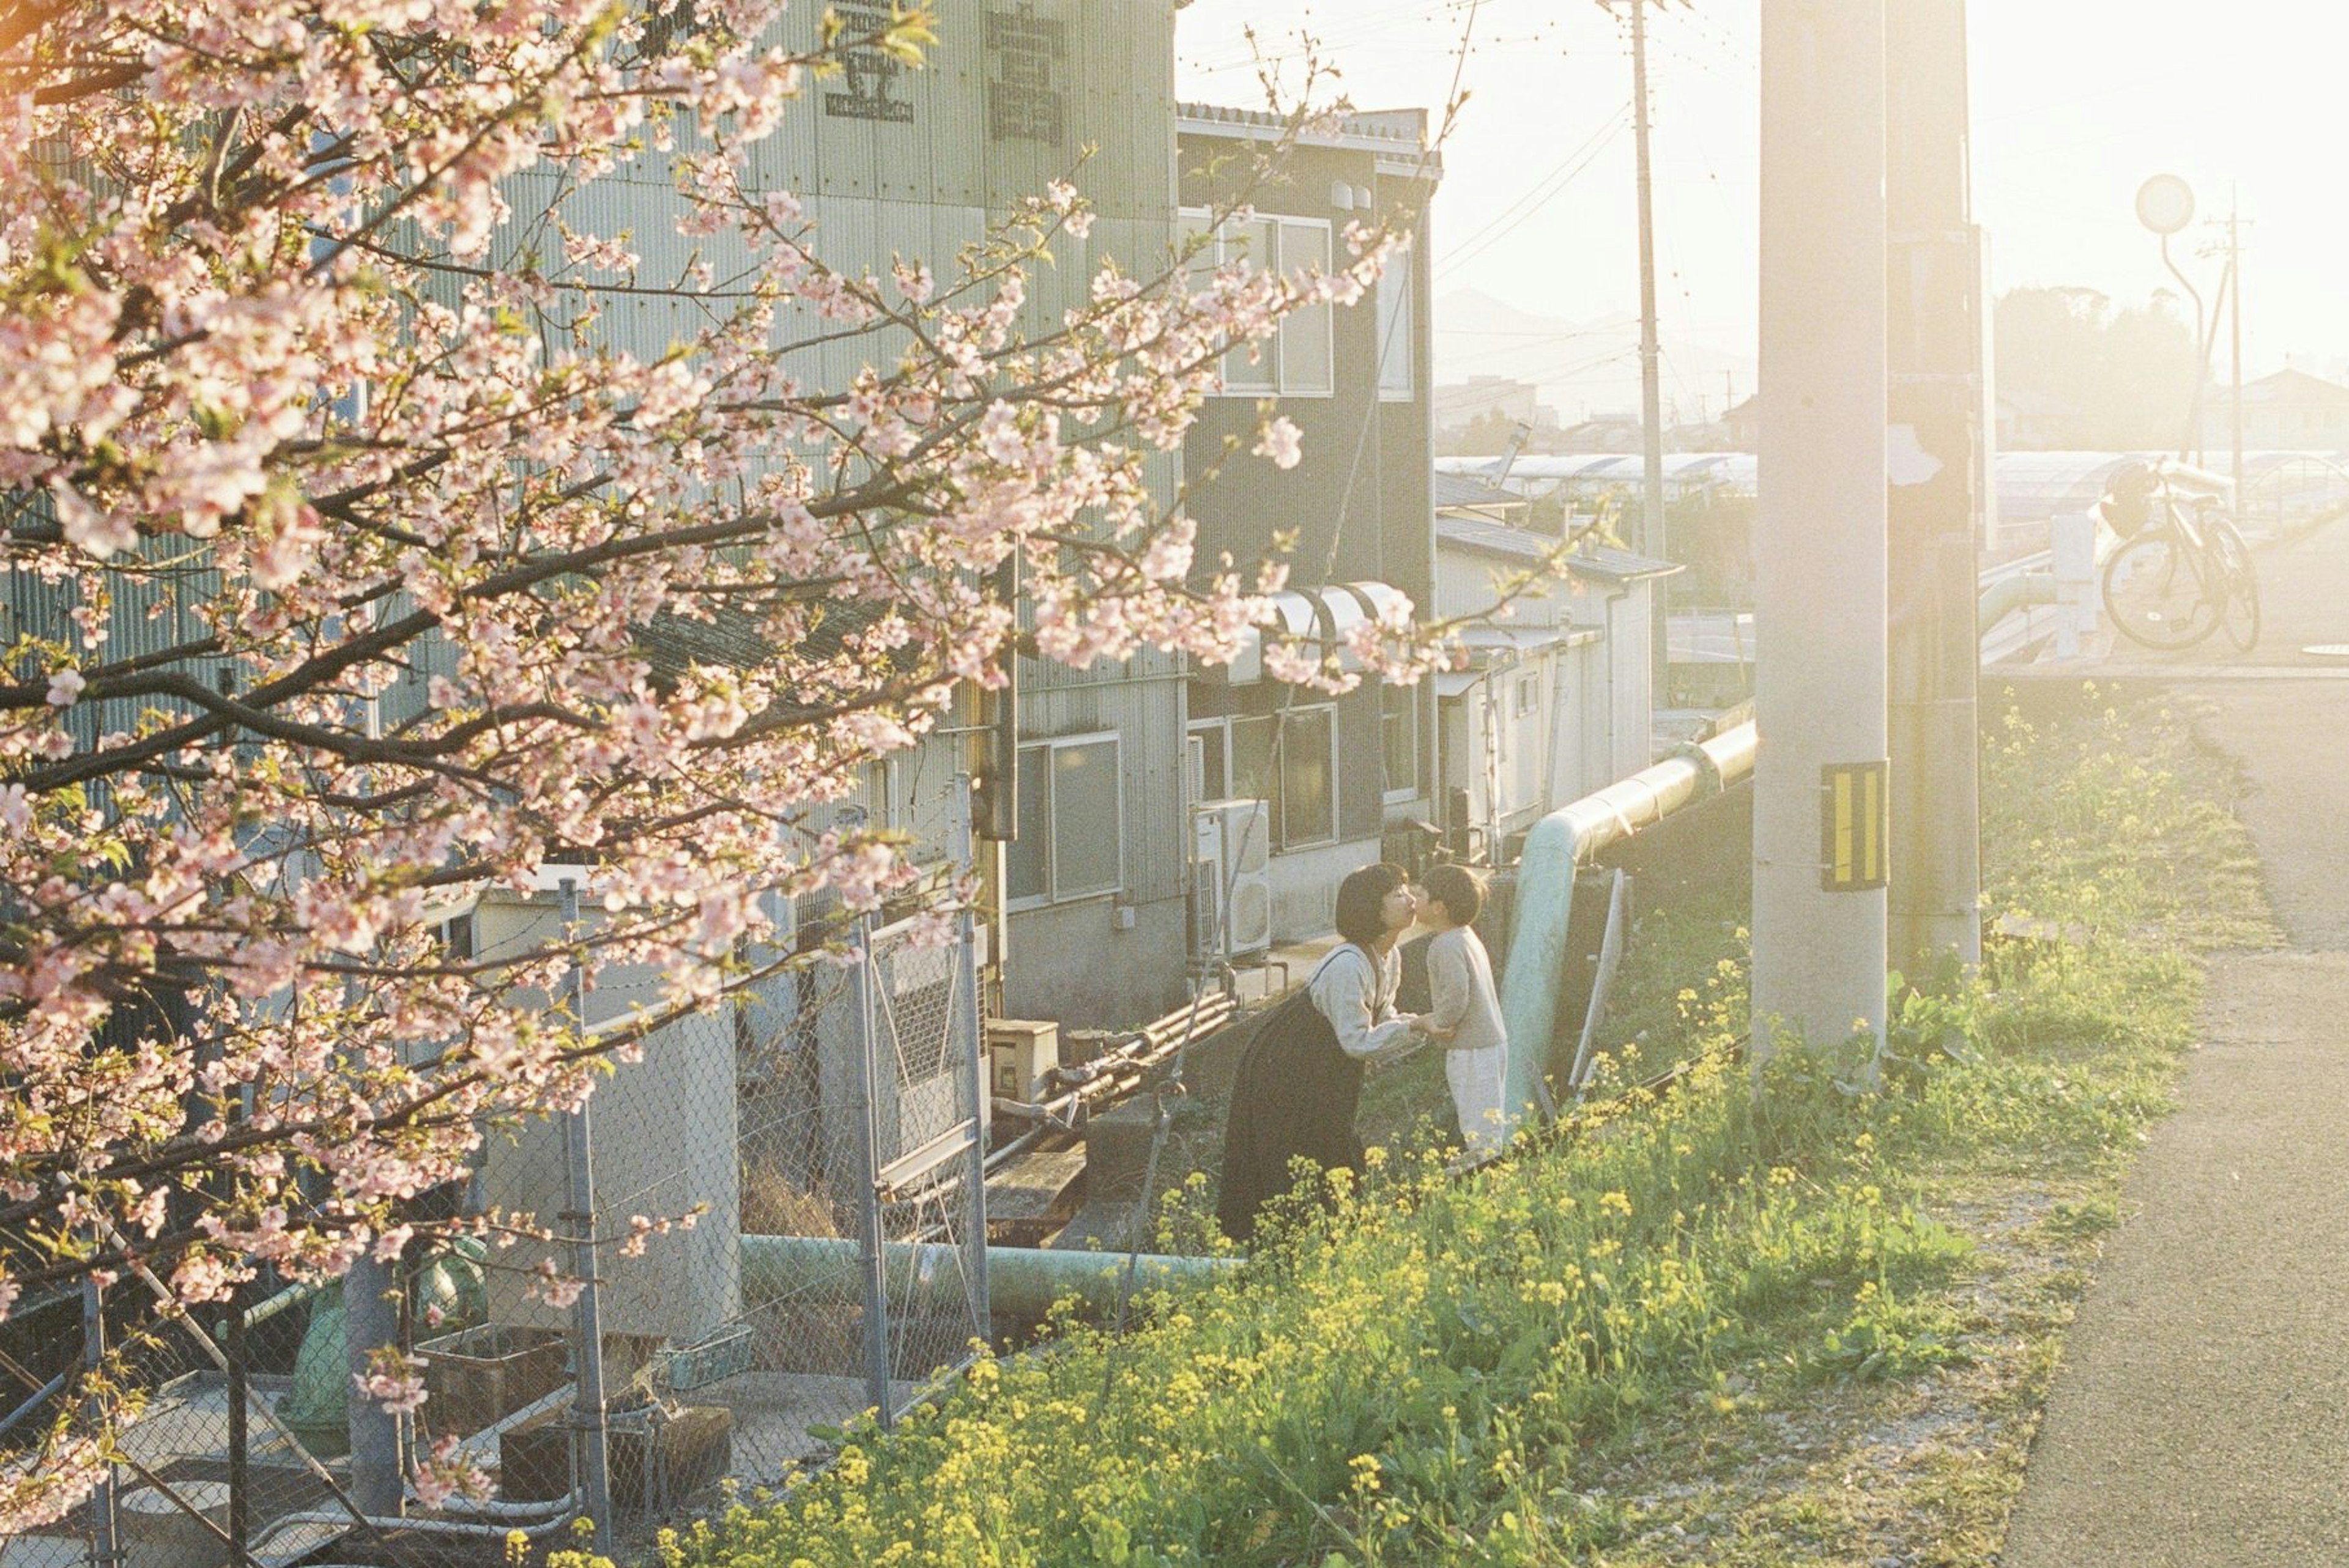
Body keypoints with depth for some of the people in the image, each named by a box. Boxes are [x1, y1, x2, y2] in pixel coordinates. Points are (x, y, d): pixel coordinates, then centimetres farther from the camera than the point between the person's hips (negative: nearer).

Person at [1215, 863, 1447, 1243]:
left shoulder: (1388, 959, 0)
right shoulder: (1348, 966, -30)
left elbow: (1382, 1021, 9)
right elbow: (1358, 1042, -28)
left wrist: (1420, 1027, -9)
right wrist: (1415, 1026, -24)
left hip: (1324, 1078, 9)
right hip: (1284, 1077, -9)